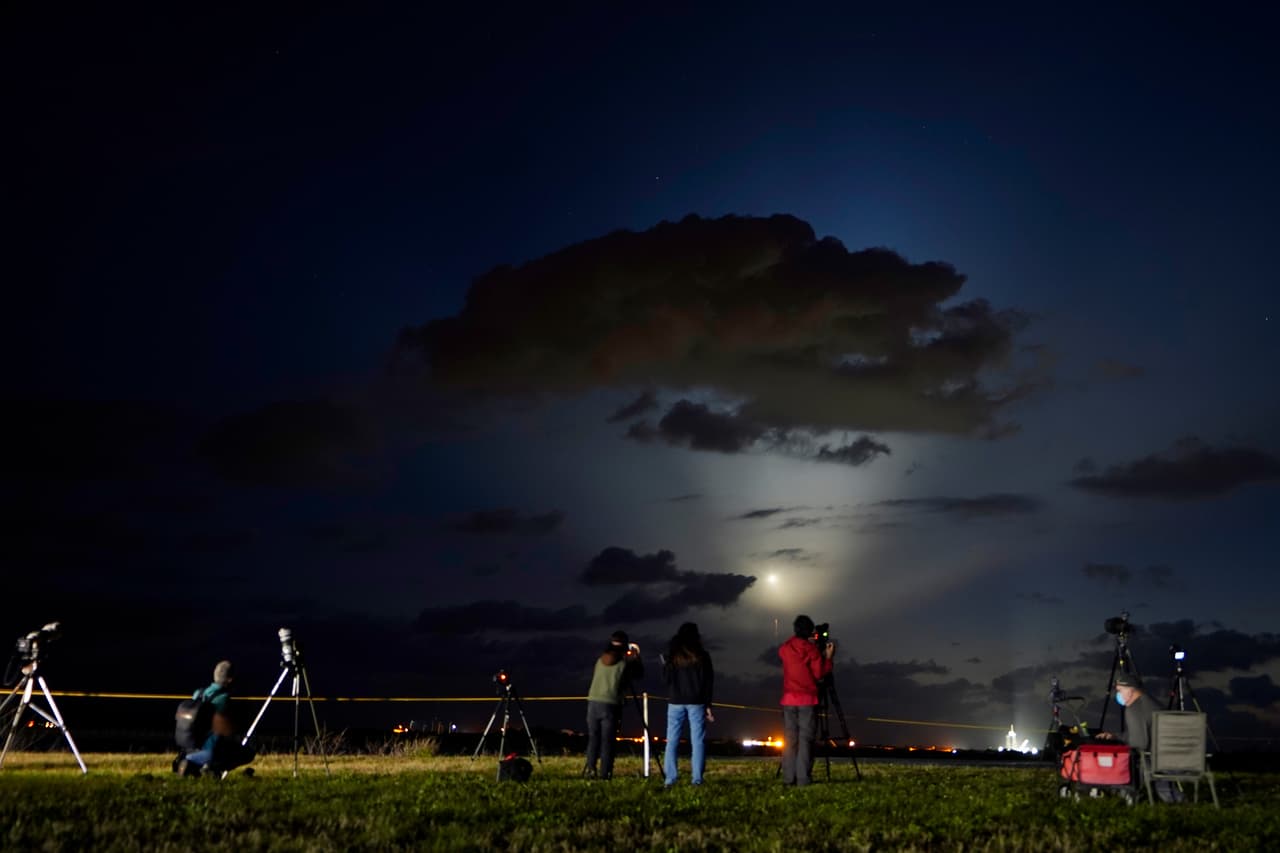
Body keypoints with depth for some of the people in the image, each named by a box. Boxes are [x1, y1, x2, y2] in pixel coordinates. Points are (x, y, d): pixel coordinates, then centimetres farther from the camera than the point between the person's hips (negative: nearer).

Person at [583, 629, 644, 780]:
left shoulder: (600, 659, 9)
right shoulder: (624, 663, -4)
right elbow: (638, 674, 10)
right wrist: (636, 658, 23)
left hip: (593, 702, 4)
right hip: (610, 705, -4)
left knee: (593, 738, 9)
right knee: (607, 741, 1)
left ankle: (590, 770, 1)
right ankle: (604, 773, -2)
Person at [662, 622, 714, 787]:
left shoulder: (672, 656, 2)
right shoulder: (702, 656, 1)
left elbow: (667, 679, 1)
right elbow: (709, 681, 2)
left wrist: (664, 666, 20)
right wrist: (708, 705, 7)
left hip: (676, 702, 1)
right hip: (697, 703, 0)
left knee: (672, 741, 4)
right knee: (697, 741, 1)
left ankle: (669, 778, -3)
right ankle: (697, 778, -5)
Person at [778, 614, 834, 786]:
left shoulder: (784, 649, 4)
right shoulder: (812, 649, -6)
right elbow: (819, 674, -8)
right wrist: (828, 657, 3)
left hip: (788, 699, 3)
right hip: (807, 700, -3)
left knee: (790, 739, 5)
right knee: (805, 739, -3)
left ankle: (789, 778, 1)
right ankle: (803, 778, -9)